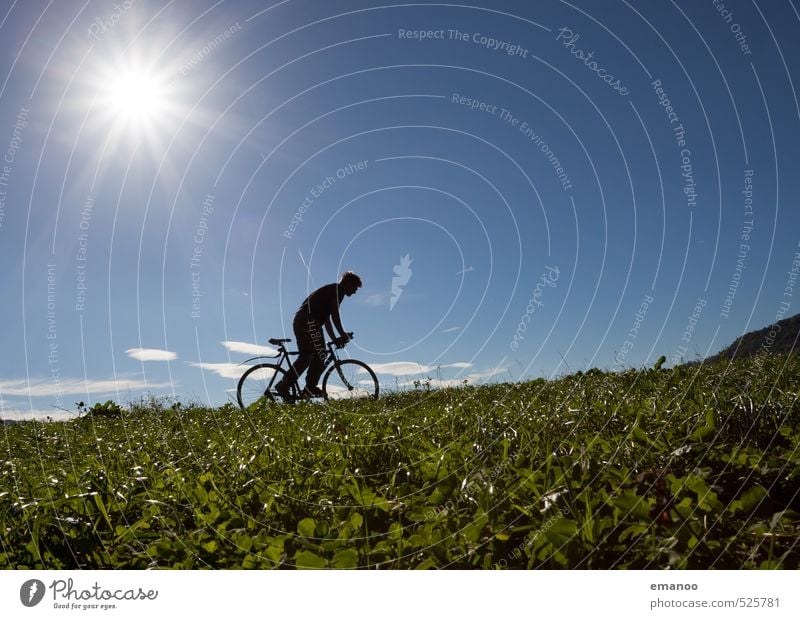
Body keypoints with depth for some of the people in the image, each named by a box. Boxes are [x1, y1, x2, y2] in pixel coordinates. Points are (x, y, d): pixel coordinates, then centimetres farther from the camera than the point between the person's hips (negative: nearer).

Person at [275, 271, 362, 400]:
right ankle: (310, 388, -13)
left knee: (305, 356, 10)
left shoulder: (331, 291, 29)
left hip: (299, 321, 10)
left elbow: (326, 319, 28)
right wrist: (343, 334, -7)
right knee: (320, 354, -11)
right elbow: (335, 314, -11)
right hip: (308, 321, -10)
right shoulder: (337, 289, 0)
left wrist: (335, 339, 24)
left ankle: (284, 385, 8)